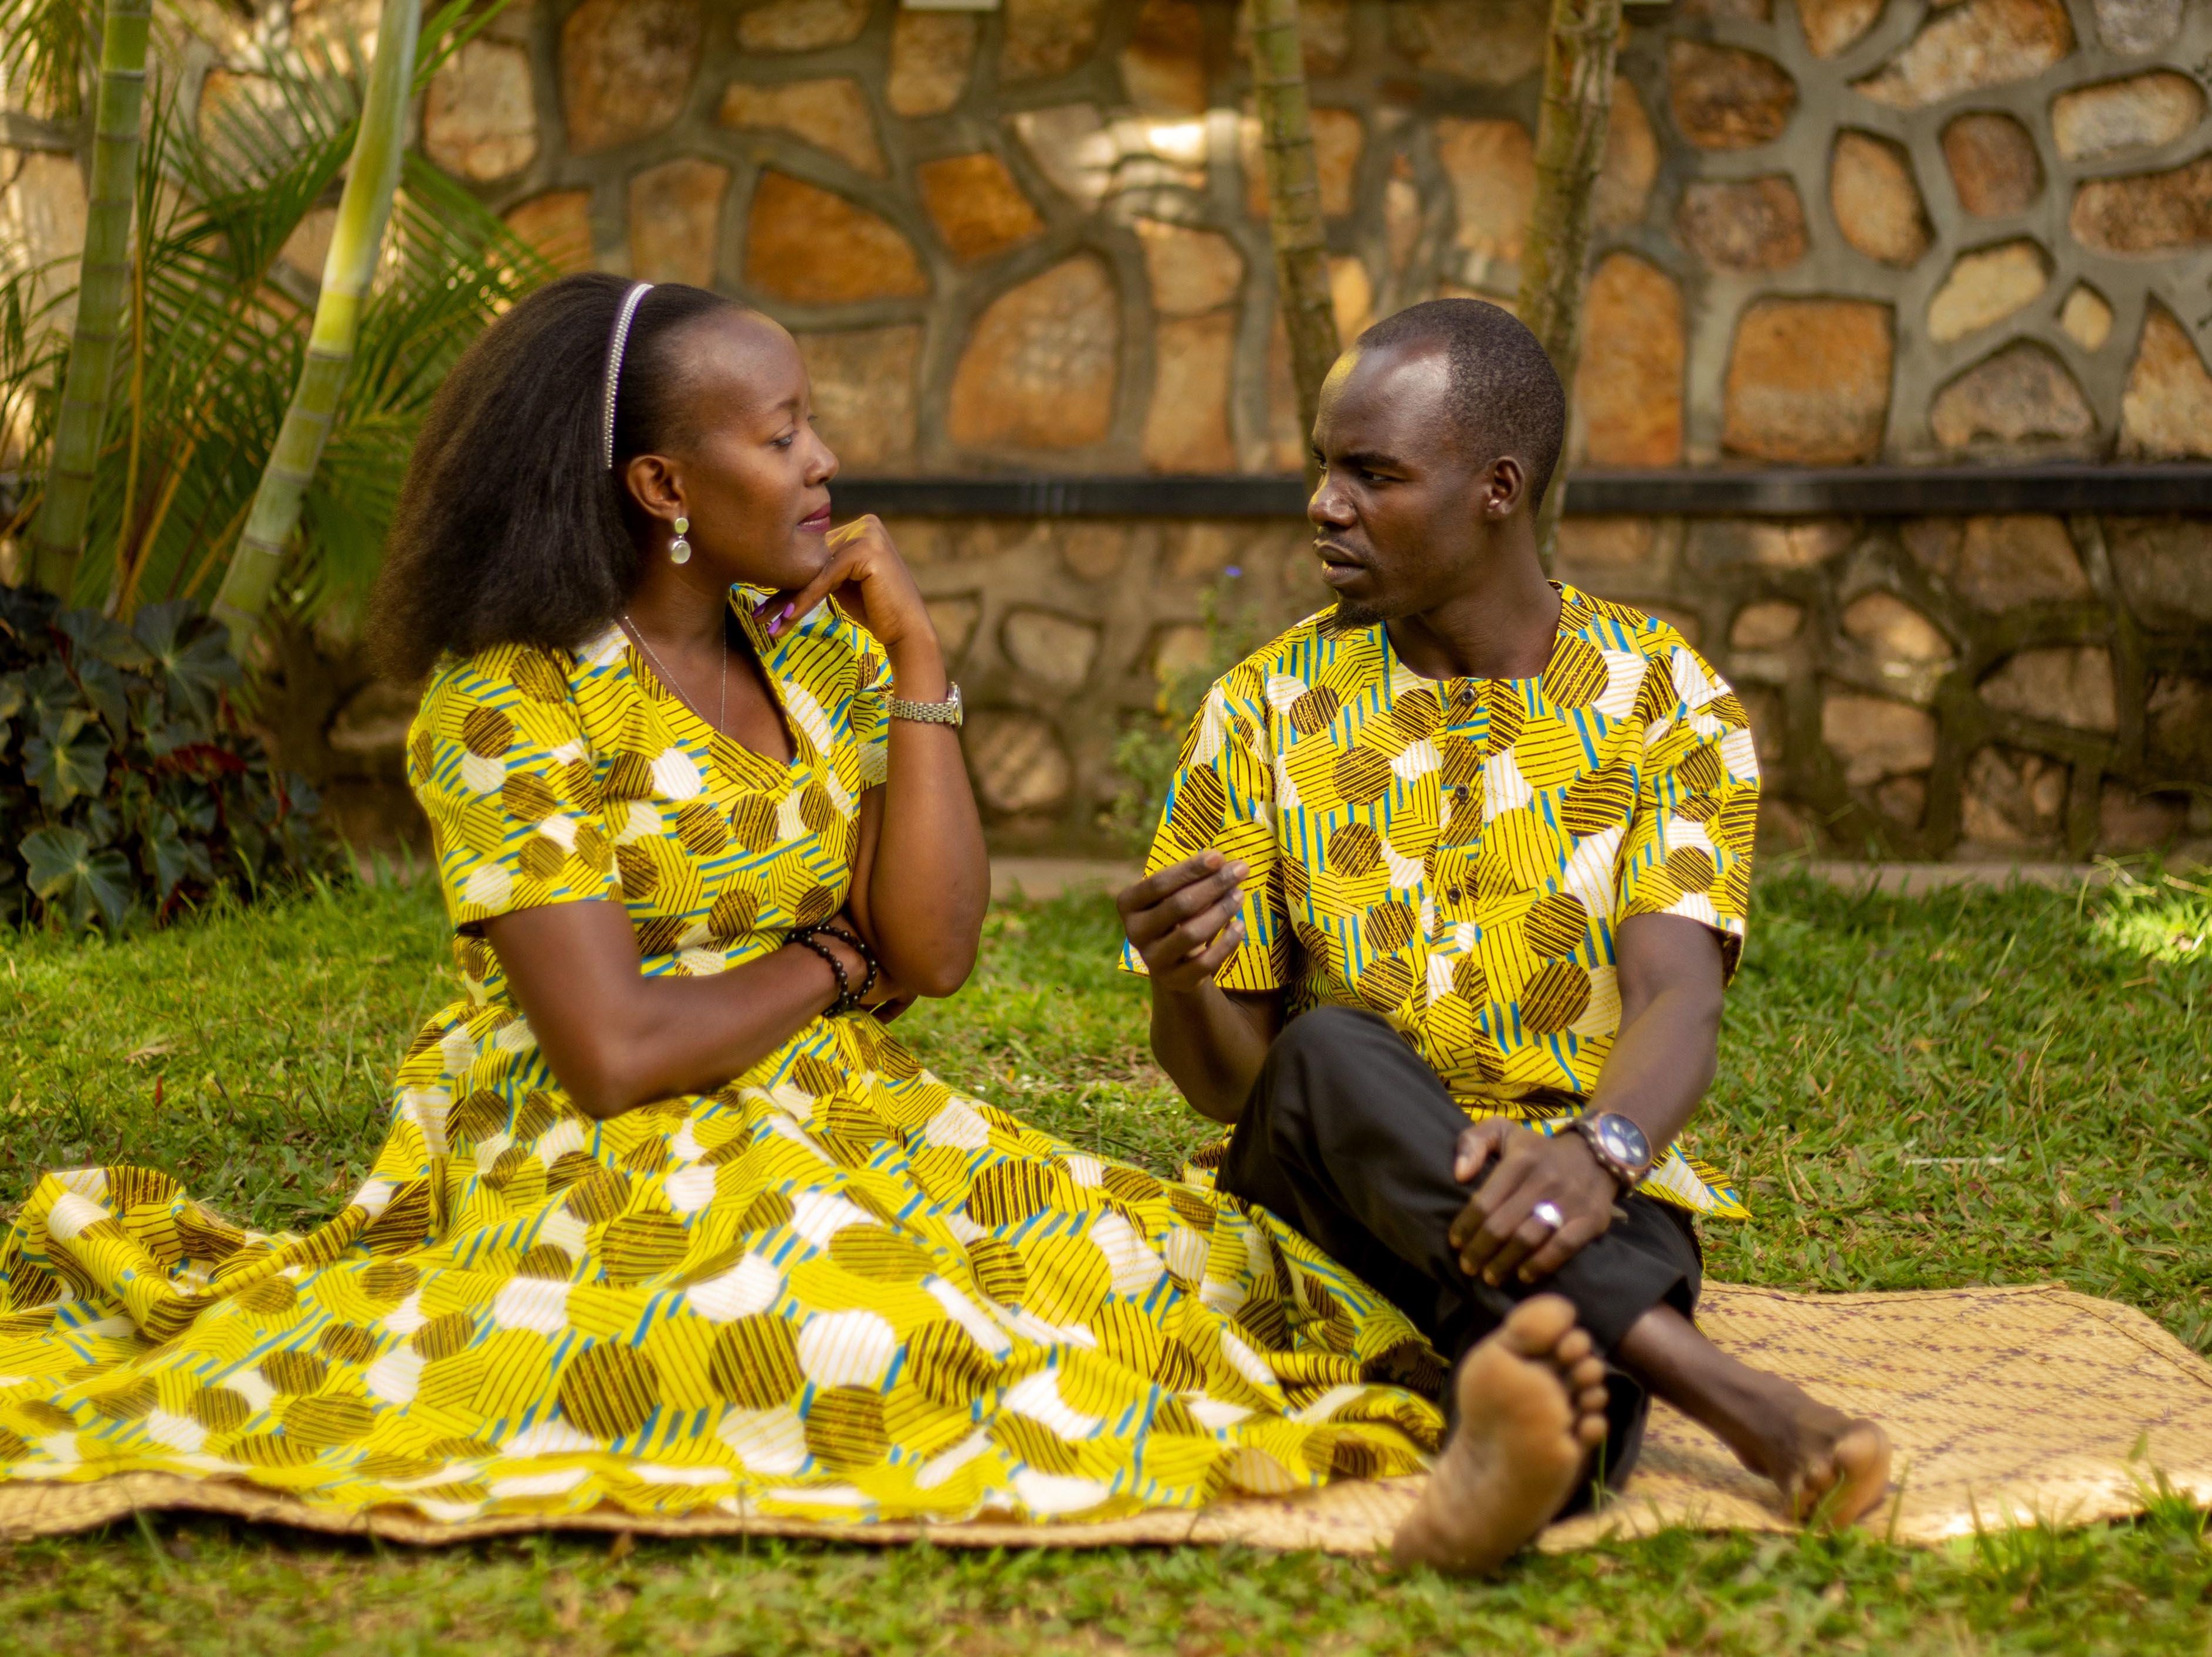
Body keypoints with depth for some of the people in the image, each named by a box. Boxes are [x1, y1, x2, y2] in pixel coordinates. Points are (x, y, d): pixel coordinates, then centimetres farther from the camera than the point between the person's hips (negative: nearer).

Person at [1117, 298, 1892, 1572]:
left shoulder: (1667, 704, 1)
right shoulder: (1263, 712, 5)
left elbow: (1677, 1002, -14)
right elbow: (1228, 1080, 3)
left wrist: (1593, 1152, -37)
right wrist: (1183, 984, -22)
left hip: (1591, 1206, 0)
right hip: (1338, 1196, 1)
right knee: (1335, 1053, -34)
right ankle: (1735, 1399, -45)